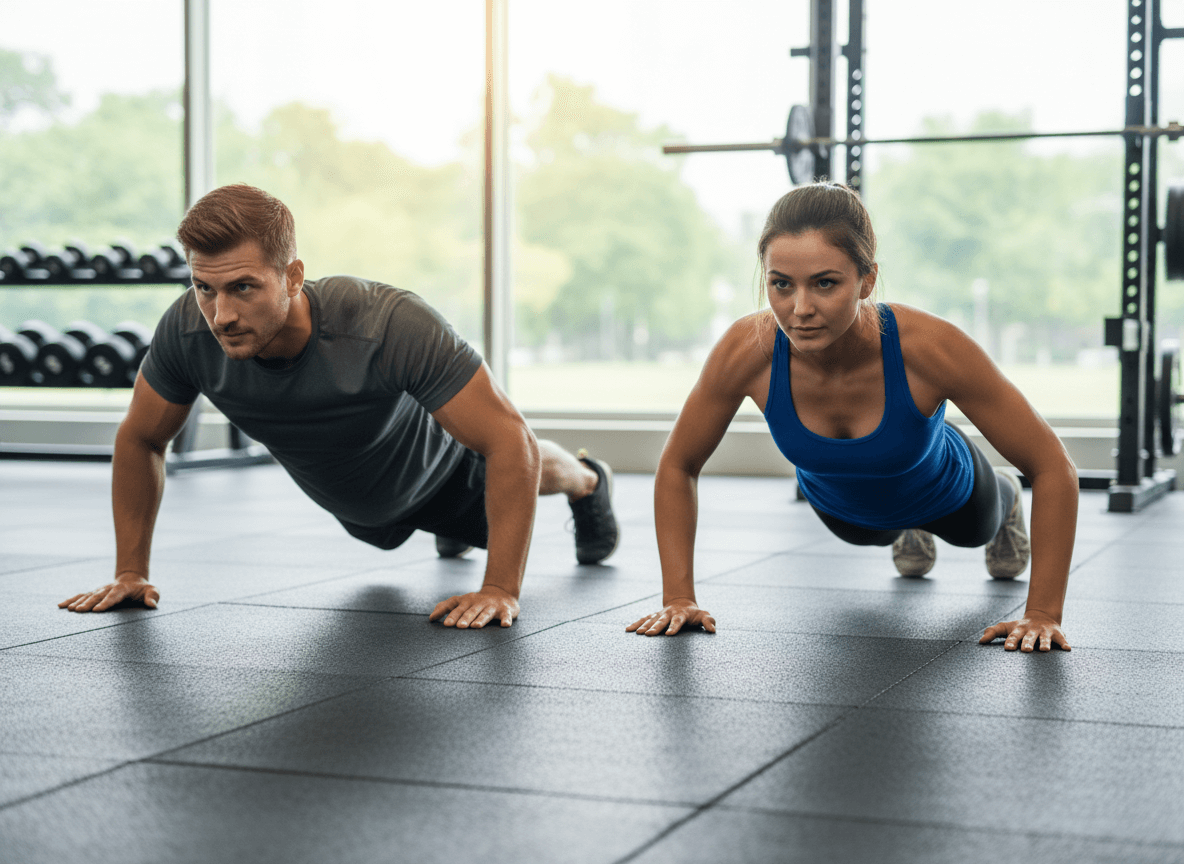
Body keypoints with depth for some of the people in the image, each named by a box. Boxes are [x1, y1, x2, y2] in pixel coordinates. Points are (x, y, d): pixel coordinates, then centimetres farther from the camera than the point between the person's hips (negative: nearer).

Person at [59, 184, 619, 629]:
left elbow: (510, 441, -42)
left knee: (523, 468, 32)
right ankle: (449, 523, 75)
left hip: (436, 476, -3)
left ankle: (586, 481, 68)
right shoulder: (188, 331, -38)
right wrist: (130, 571, -17)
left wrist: (501, 588, -44)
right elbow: (140, 438, -17)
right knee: (384, 528, 40)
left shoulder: (391, 326, -50)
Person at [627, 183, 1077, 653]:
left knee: (977, 529, 34)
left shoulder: (928, 346, -45)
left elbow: (1053, 466, -34)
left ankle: (1006, 504, 68)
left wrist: (1042, 614, -35)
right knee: (874, 536, 36)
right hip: (839, 508, 1)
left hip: (942, 492, -1)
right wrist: (678, 598, -25)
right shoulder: (747, 350, -39)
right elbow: (677, 467, -21)